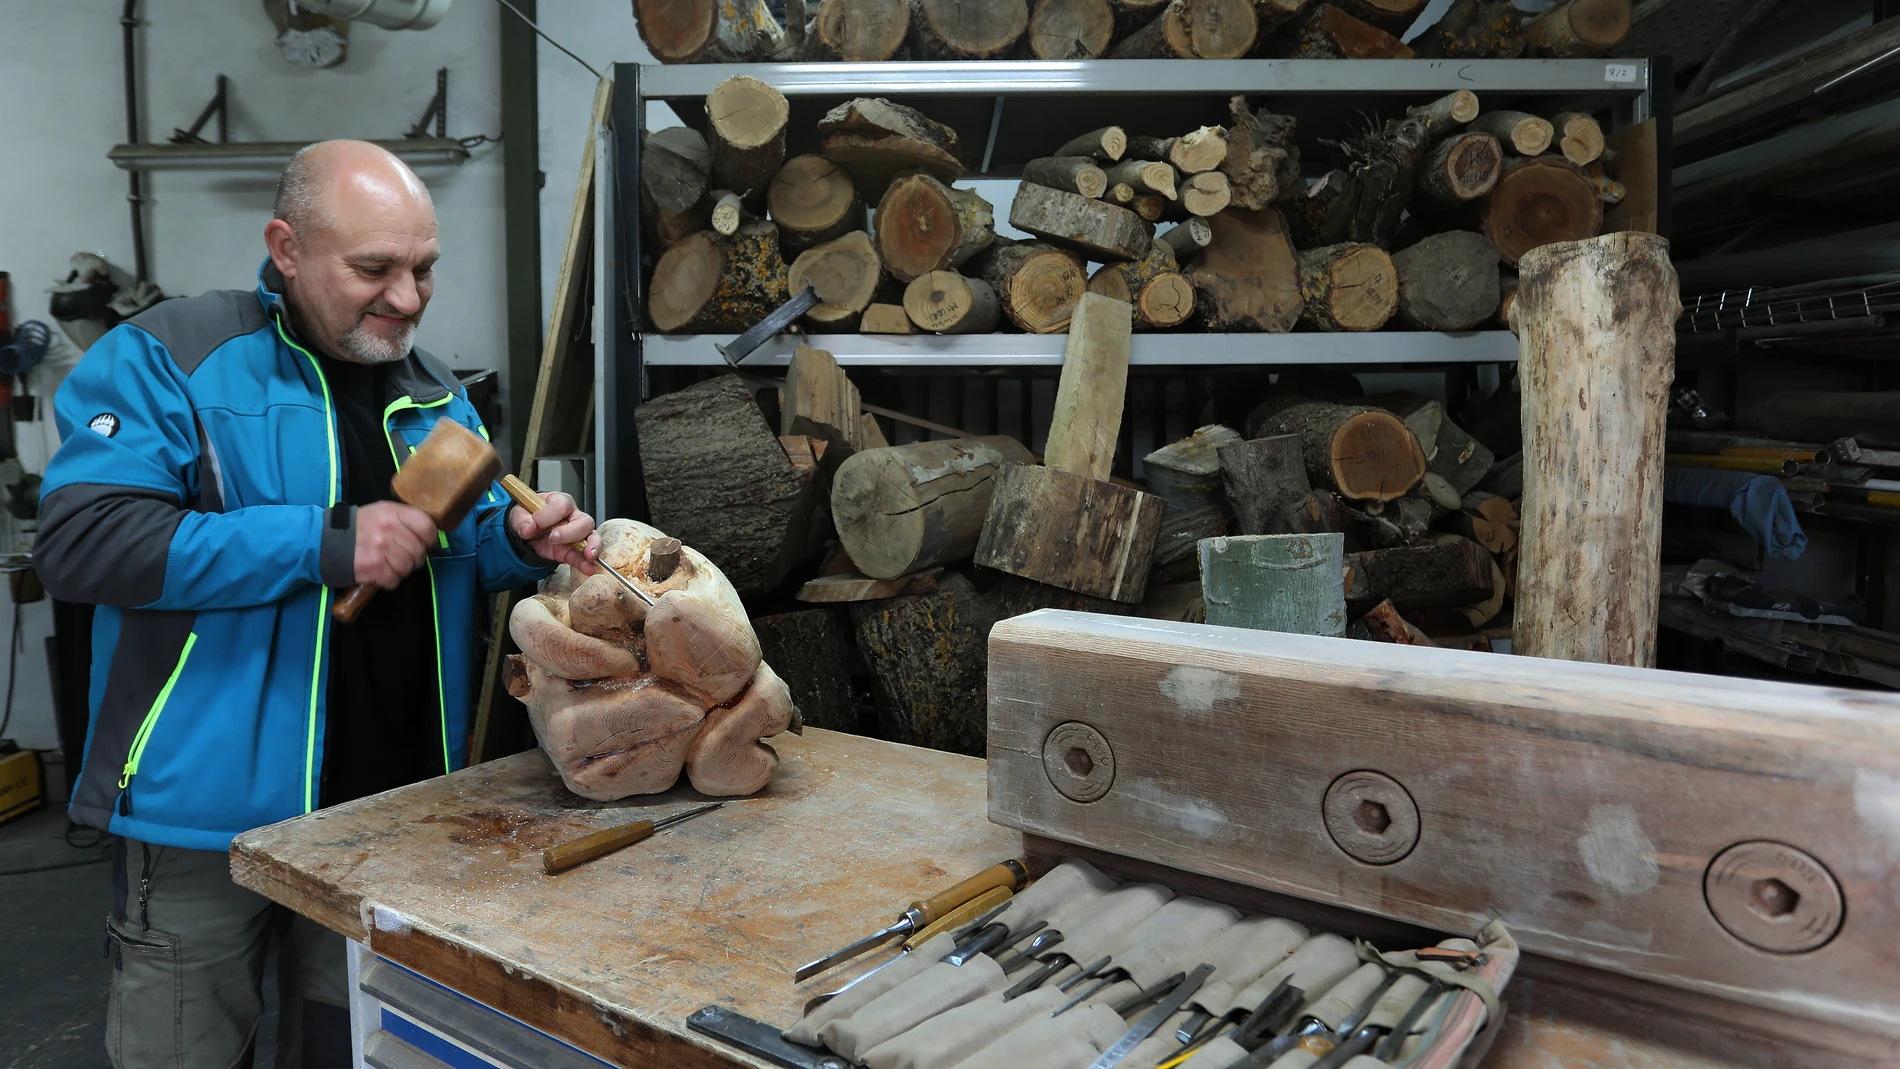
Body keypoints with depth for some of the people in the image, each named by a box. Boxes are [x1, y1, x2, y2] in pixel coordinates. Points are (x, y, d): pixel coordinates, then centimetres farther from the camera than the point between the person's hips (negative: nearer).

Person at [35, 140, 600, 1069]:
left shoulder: (434, 394, 9)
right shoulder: (165, 359, -9)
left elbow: (464, 552, 14)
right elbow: (76, 540, -20)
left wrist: (522, 541, -10)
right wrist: (322, 543, -25)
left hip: (393, 808, 5)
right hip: (211, 816, -5)